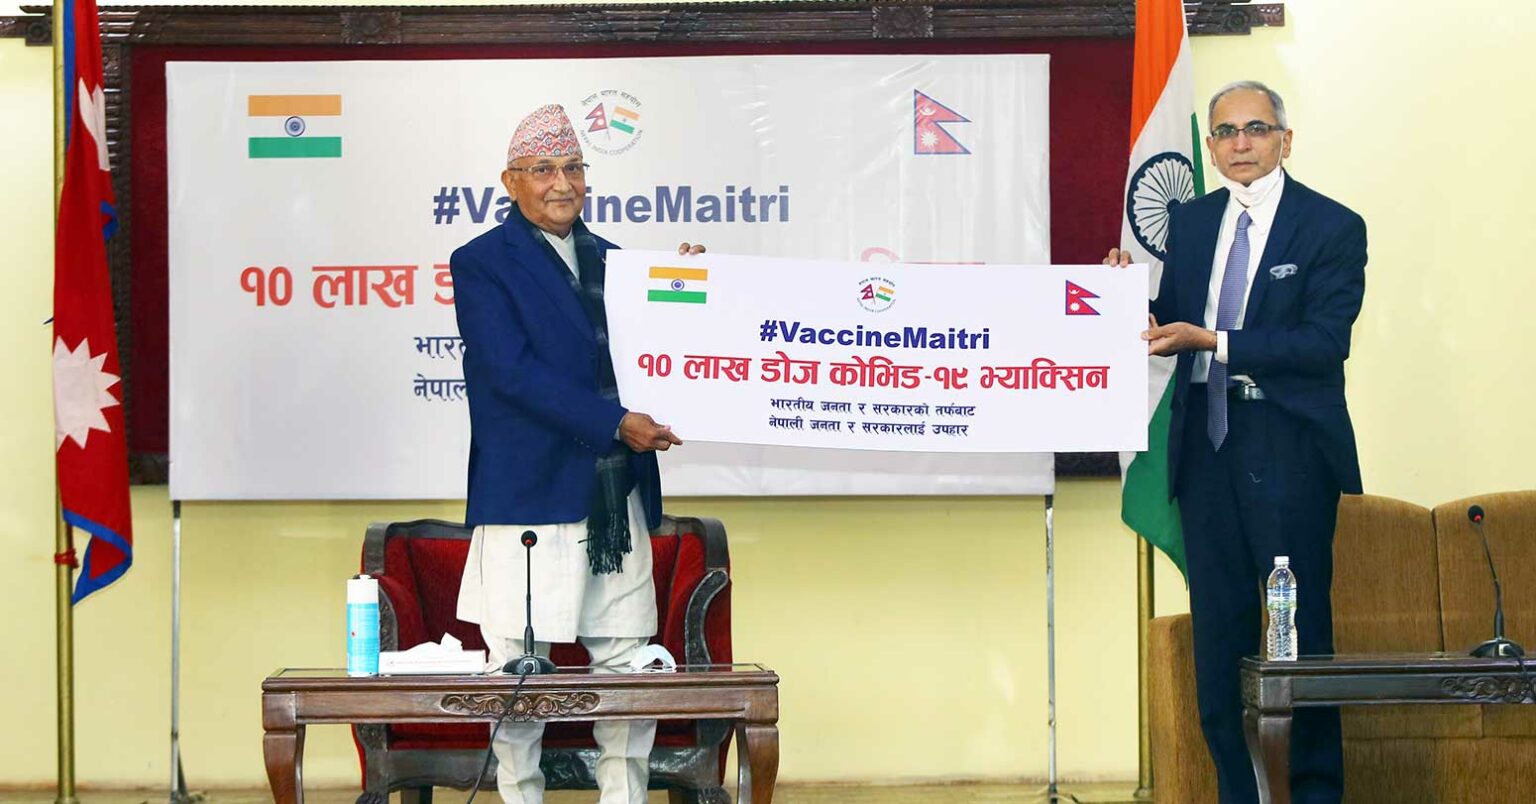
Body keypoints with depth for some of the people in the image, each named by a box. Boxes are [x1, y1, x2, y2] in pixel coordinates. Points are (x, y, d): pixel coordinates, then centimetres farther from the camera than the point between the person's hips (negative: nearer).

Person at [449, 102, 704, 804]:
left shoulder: (608, 259, 17)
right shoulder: (481, 264, -2)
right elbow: (514, 372, -13)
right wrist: (614, 423, -17)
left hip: (618, 499, 6)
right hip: (529, 494, -5)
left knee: (629, 666, 6)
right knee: (521, 670, 0)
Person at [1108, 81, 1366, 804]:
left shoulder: (1333, 227, -4)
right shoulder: (1189, 222, 13)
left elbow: (1325, 341, -14)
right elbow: (1170, 324, 15)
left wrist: (1214, 342, -19)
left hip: (1289, 449, -5)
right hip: (1206, 445, 5)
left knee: (1302, 622, -3)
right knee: (1219, 627, 7)